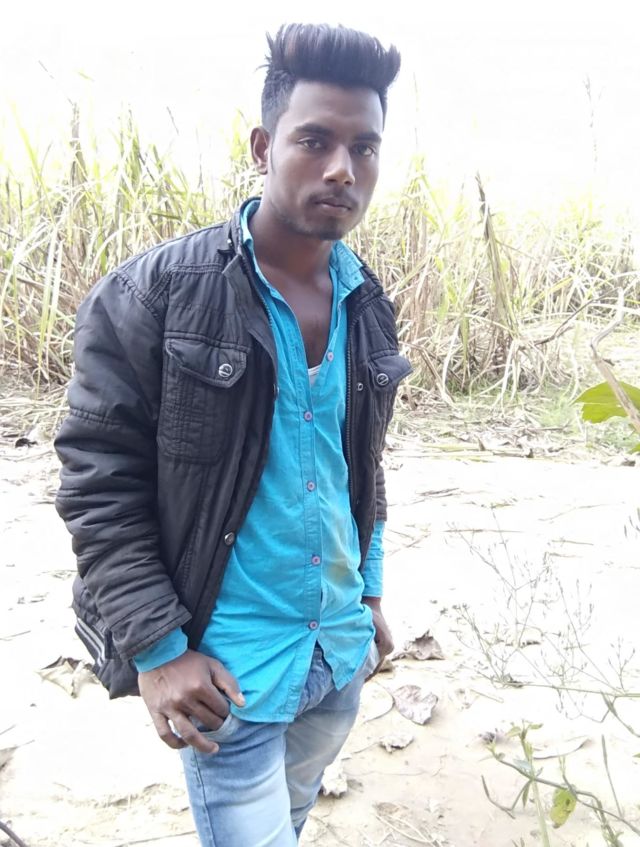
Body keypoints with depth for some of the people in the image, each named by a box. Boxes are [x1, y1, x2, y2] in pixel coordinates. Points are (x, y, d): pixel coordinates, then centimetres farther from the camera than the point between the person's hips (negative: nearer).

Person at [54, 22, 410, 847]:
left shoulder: (365, 306, 4)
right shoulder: (152, 295, -15)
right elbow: (99, 483, -14)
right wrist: (156, 649, -17)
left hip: (343, 654, 6)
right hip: (230, 670, -6)